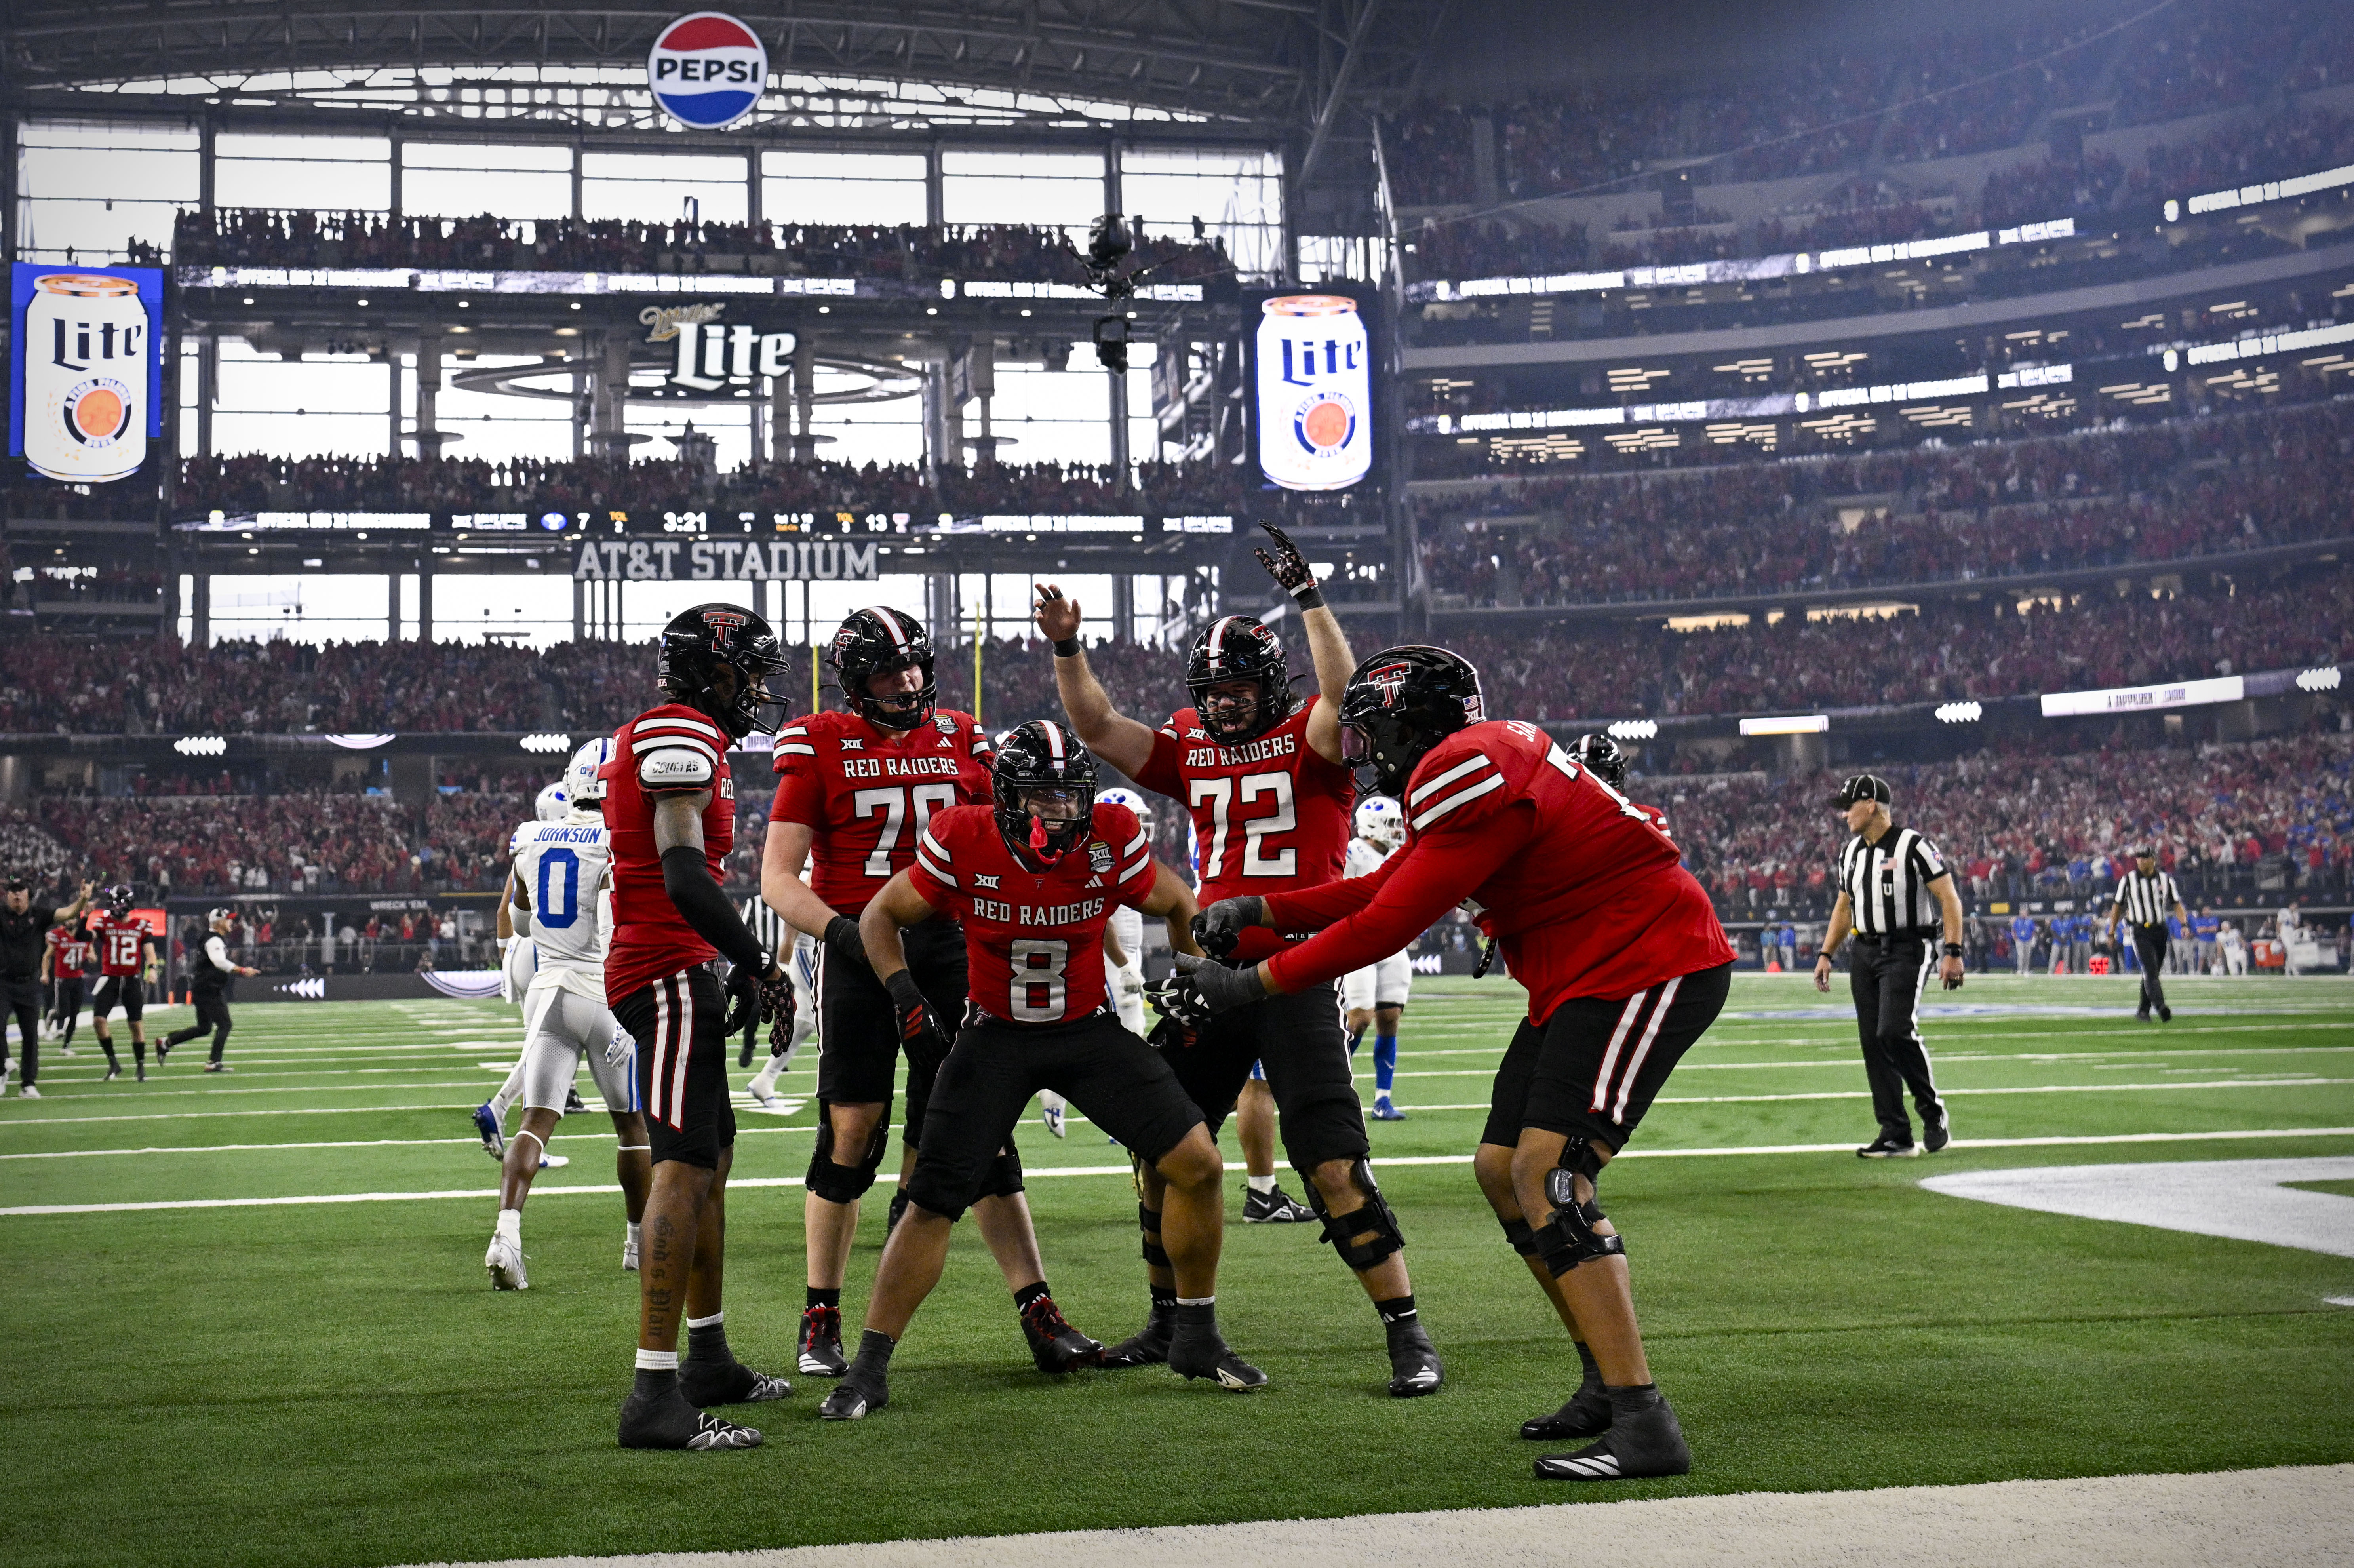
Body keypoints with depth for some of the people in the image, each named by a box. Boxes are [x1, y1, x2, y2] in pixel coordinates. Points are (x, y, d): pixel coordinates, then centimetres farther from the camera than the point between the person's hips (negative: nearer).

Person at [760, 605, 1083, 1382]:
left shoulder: (961, 738, 11)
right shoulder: (821, 746, 1)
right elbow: (778, 878, -2)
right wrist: (839, 931, -18)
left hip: (950, 946, 3)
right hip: (859, 950, -3)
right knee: (851, 1127, -2)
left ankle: (1036, 1310, 5)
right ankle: (821, 1323, 12)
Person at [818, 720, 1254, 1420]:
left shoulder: (1111, 838, -16)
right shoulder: (961, 843, -18)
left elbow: (1178, 908, 4)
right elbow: (882, 916, -3)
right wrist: (902, 992, -18)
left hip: (1091, 1030, 1)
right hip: (995, 1038, -1)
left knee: (1198, 1165, -8)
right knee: (931, 1204, -9)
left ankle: (1197, 1338, 11)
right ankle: (869, 1371, 3)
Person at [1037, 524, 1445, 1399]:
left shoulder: (1310, 744, -2)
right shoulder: (1191, 753, 12)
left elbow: (1344, 698, -22)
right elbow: (1097, 728, 10)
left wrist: (1310, 601, -28)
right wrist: (1067, 648, -2)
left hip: (1296, 978, -6)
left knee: (1333, 1168, -10)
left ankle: (1407, 1335, -1)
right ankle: (1168, 1319, 29)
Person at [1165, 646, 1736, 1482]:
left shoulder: (1472, 776, -19)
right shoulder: (1469, 767, 13)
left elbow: (1389, 924, -18)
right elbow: (1386, 888, 21)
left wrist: (1252, 981, -10)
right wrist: (1259, 909, 13)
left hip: (1651, 967, -11)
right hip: (1588, 975, 11)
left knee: (1546, 1172, -18)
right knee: (1502, 1168, 11)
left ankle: (1643, 1424, -17)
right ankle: (1608, 1383, 18)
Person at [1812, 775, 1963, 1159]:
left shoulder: (1913, 845, -9)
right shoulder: (1851, 852, 13)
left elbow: (1950, 899, -10)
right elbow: (1844, 907, 24)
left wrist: (1953, 952, -17)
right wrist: (1826, 954, 17)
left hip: (1907, 951, -8)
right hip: (1865, 954, 8)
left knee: (1895, 1032, -21)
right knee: (1873, 1041, 3)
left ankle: (1934, 1112, 1)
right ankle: (1896, 1137, 8)